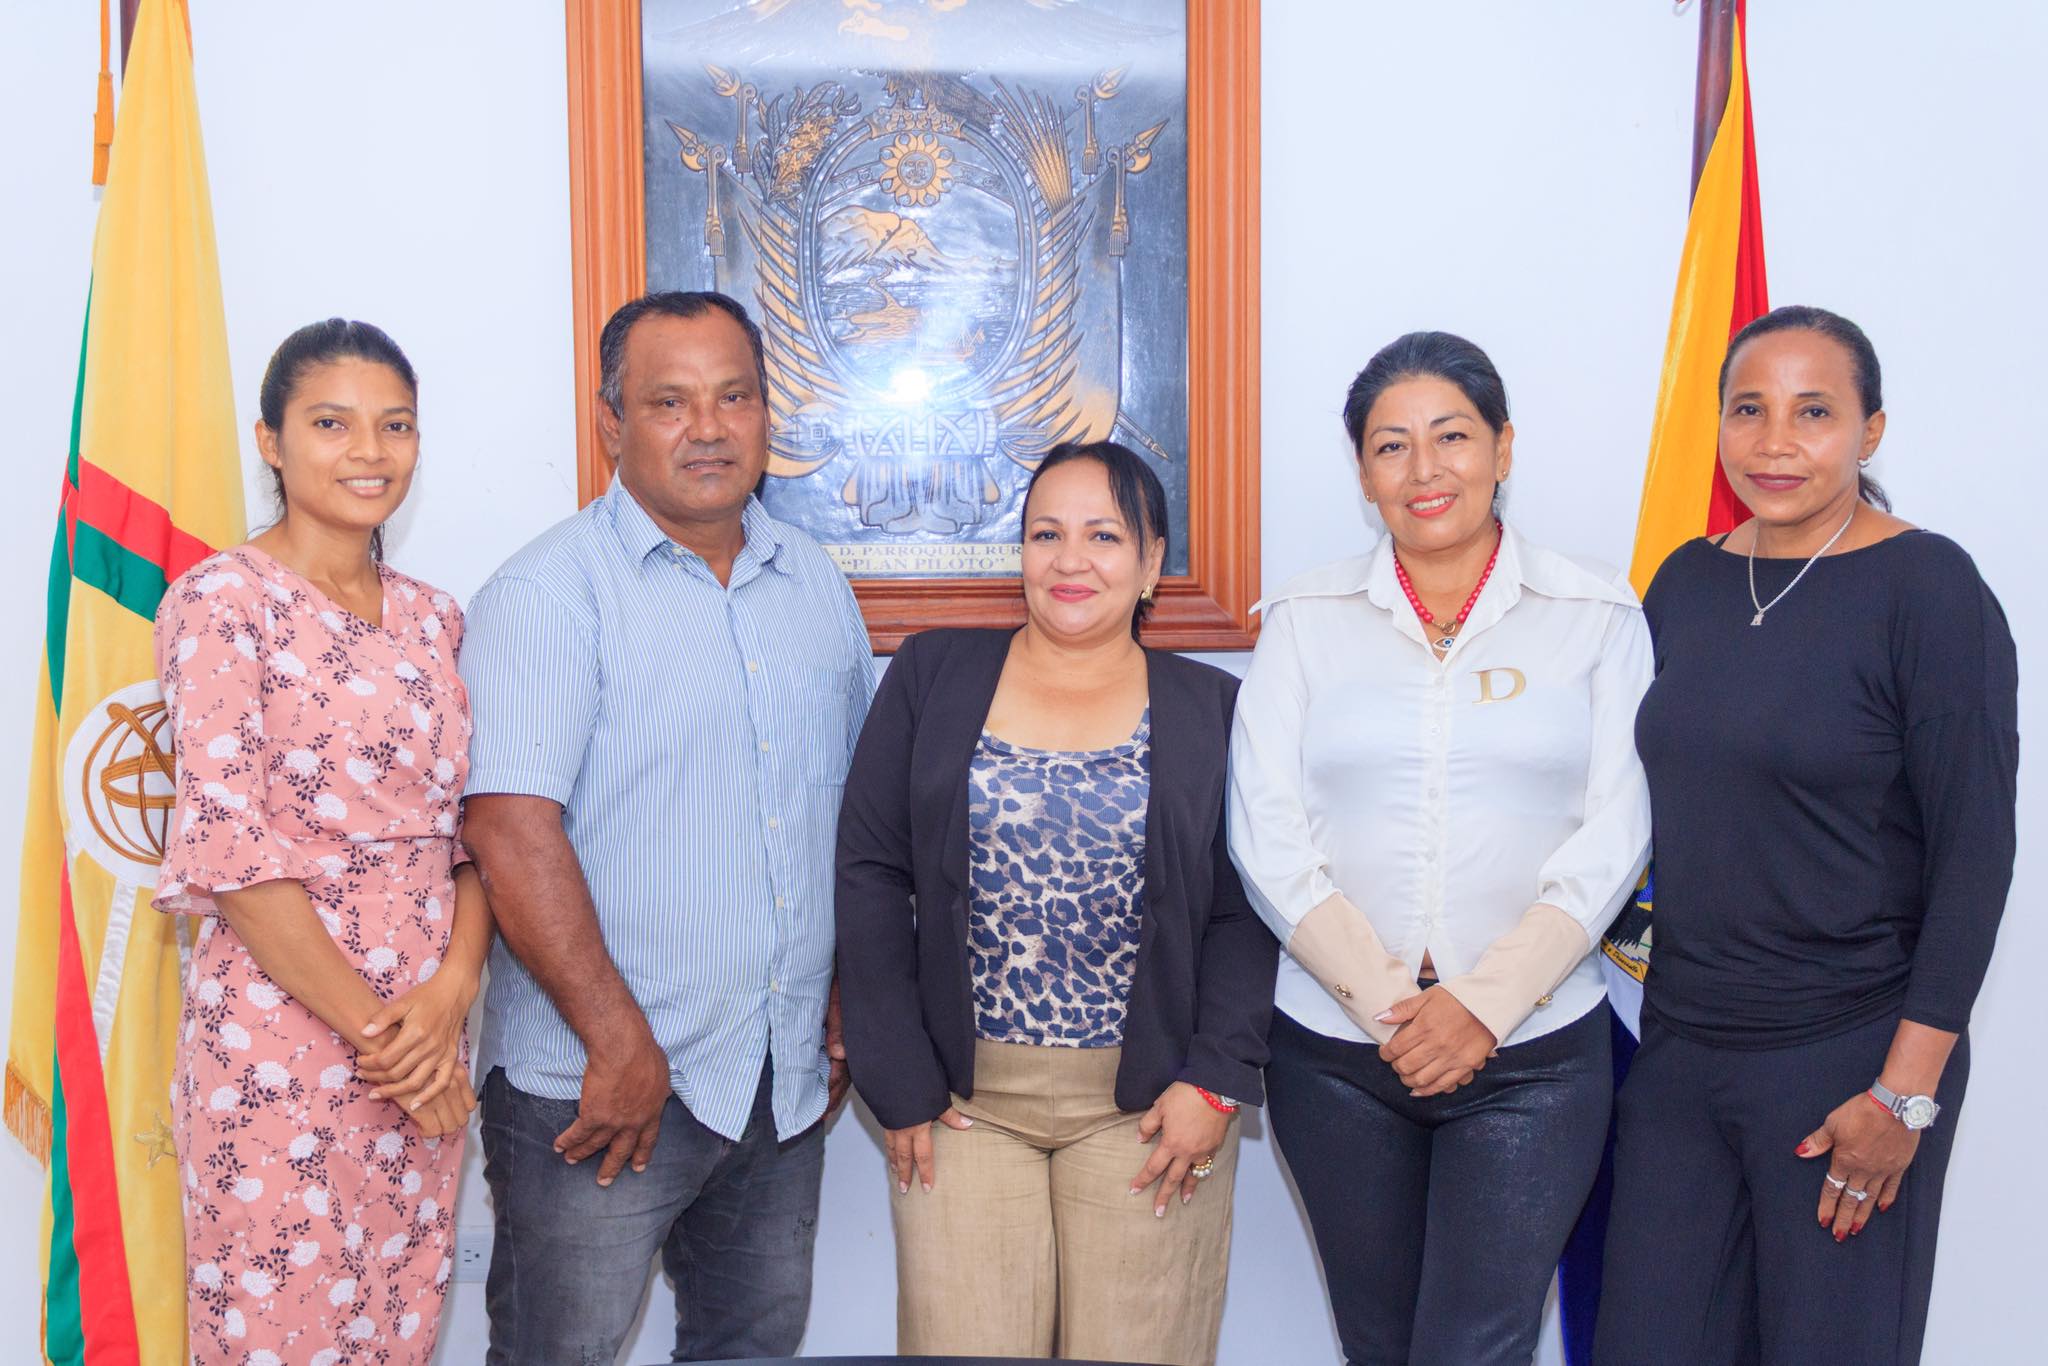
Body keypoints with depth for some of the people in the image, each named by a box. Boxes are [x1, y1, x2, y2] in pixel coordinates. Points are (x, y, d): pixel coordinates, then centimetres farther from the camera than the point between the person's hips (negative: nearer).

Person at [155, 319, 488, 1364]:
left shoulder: (433, 617, 10)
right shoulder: (221, 601, -8)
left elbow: (473, 828, 8)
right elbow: (227, 849, -14)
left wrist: (452, 992, -9)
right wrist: (370, 1027, -13)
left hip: (428, 1045, 6)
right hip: (280, 1046, -5)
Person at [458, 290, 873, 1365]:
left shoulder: (817, 586, 9)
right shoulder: (551, 592, -10)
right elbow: (511, 831, -18)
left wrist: (845, 1021, 12)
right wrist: (622, 1044, -18)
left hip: (785, 1083, 6)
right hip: (599, 1079, -5)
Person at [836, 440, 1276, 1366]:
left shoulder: (1212, 710, 3)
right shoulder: (932, 676, 3)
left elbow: (1245, 913, 2)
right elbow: (870, 876, 1)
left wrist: (1216, 1081, -8)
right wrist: (899, 1084, -3)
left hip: (1147, 1107, 0)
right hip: (962, 1098, 0)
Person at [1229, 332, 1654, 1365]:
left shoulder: (1597, 614, 4)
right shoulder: (1305, 620, 6)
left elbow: (1611, 836, -3)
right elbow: (1268, 836, -1)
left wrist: (1482, 1005, -11)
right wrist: (1385, 997, -10)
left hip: (1532, 1053, -1)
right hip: (1336, 1050, 2)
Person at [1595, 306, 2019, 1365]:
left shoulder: (1928, 590, -10)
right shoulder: (1687, 581, 6)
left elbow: (1975, 854, -11)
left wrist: (1907, 1094, -13)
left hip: (1845, 1062, -5)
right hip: (1680, 1042, 5)